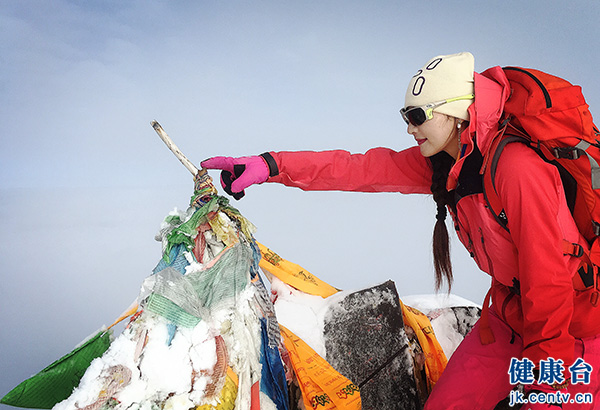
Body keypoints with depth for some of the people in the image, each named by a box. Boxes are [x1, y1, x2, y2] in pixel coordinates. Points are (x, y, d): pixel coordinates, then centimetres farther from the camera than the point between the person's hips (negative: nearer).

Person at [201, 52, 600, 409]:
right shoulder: (439, 164, -5)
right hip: (507, 315, 6)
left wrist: (547, 378, -18)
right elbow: (362, 169, -9)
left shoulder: (516, 166, -27)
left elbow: (546, 274, -25)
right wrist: (270, 166, -14)